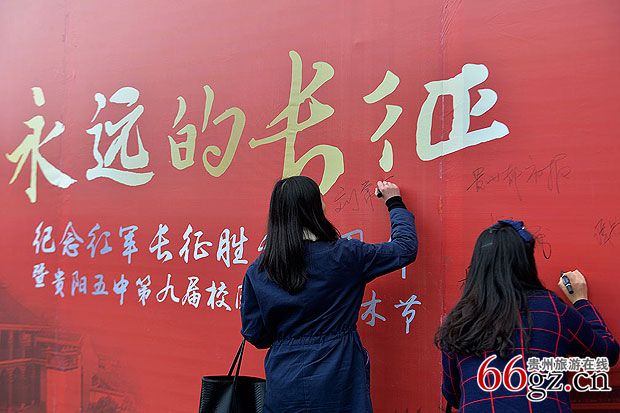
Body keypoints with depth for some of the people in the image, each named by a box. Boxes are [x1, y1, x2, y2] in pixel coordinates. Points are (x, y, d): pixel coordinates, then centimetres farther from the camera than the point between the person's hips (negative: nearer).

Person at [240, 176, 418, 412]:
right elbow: (406, 248, -1)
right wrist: (394, 204, 15)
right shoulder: (342, 255, -13)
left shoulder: (256, 273, -6)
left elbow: (255, 335, 0)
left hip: (283, 389, 3)